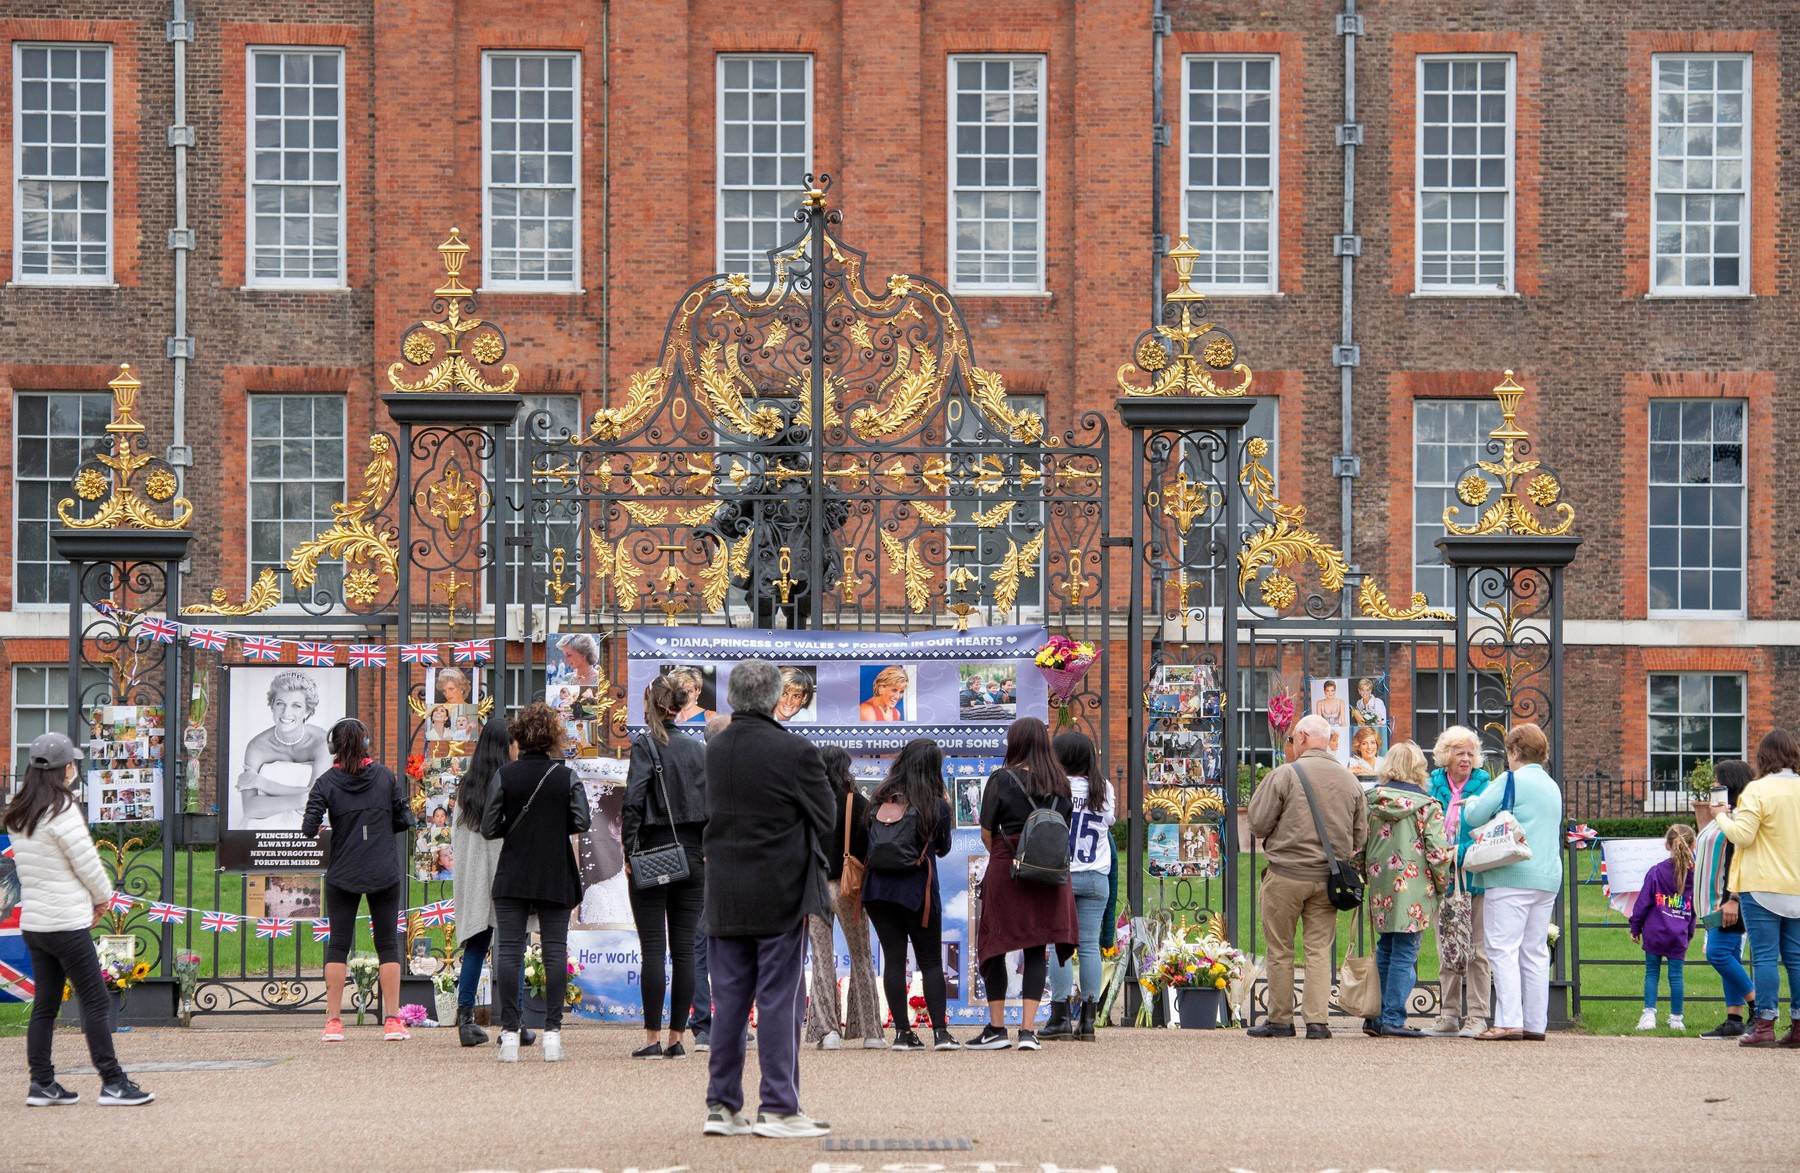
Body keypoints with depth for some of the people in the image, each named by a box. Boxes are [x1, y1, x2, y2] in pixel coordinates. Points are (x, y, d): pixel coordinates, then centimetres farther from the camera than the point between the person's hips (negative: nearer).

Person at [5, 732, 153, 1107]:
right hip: (66, 924, -8)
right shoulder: (62, 811, -16)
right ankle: (113, 1083, -2)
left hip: (32, 921, 8)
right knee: (96, 1002, -3)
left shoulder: (18, 816, 8)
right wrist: (103, 898, 6)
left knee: (45, 1004, 11)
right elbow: (86, 863, -14)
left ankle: (42, 1084, 11)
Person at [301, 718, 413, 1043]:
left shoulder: (327, 782, -5)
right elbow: (405, 819, 1)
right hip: (385, 874, 1)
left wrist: (318, 829, 11)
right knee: (388, 943, 7)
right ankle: (393, 1021, 4)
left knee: (338, 944, 7)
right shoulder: (384, 776, 0)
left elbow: (309, 829, -11)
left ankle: (333, 1020, 3)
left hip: (342, 874, -1)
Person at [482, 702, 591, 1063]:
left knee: (509, 950, 1)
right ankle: (552, 1030, -2)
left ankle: (510, 1033, -4)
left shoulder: (504, 776, -3)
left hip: (512, 877, 0)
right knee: (555, 950, 4)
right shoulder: (567, 777, -3)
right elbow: (581, 822, -7)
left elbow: (489, 829, -4)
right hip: (556, 877, 0)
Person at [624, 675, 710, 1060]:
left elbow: (633, 801, -15)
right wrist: (707, 851, 11)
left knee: (653, 949, -3)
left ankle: (653, 1038, -4)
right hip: (693, 857, 4)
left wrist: (629, 852, -10)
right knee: (684, 949, 6)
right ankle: (677, 1038, 6)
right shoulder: (699, 750, 8)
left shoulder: (645, 746, -6)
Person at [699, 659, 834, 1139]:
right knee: (779, 1001, 0)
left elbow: (713, 812, 10)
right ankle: (778, 1108, 0)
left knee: (728, 1003, 9)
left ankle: (721, 1105, 11)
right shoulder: (795, 751, -13)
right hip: (780, 894, -5)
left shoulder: (714, 750, 2)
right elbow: (825, 819, -4)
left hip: (724, 897, 5)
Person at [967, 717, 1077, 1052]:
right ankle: (1028, 1029, -2)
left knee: (994, 948, 8)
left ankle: (996, 1028, 8)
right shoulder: (1059, 783, 5)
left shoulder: (1001, 779, -6)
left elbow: (986, 832, -5)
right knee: (1036, 951, 5)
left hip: (1006, 869, -3)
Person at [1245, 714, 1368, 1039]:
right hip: (1328, 879, 4)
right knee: (1319, 950, 7)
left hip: (1286, 874, -4)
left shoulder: (1284, 775, -9)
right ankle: (1317, 1019, 0)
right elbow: (1361, 836, 11)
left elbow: (1257, 824, -6)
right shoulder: (1350, 781, 7)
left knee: (1280, 951, 5)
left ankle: (1280, 1020, 10)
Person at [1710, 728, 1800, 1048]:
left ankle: (1765, 1025, -5)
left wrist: (1722, 817, 2)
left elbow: (1742, 835, -16)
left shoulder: (1758, 790, -12)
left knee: (1765, 956, -4)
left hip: (1763, 886, -5)